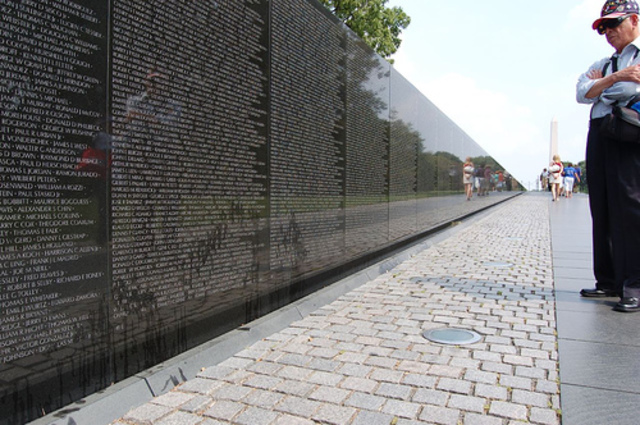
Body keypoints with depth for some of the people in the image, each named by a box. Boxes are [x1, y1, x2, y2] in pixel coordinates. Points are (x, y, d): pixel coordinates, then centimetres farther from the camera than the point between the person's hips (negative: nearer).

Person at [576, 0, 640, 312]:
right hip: (599, 136, 6)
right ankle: (609, 281, 9)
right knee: (602, 209, 3)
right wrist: (614, 78, -6)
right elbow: (581, 93, 8)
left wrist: (599, 86, 5)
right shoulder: (602, 65, 25)